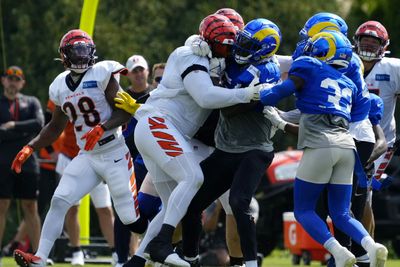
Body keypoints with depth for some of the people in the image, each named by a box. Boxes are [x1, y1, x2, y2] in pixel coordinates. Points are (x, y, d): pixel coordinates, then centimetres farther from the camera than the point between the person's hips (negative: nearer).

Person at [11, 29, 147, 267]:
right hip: (87, 157, 5)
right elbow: (55, 128, 21)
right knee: (59, 201, -10)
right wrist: (29, 148, 13)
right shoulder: (61, 86, 9)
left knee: (132, 218, -2)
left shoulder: (103, 74, -8)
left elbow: (125, 112, -13)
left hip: (114, 153, -5)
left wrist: (102, 128, -29)